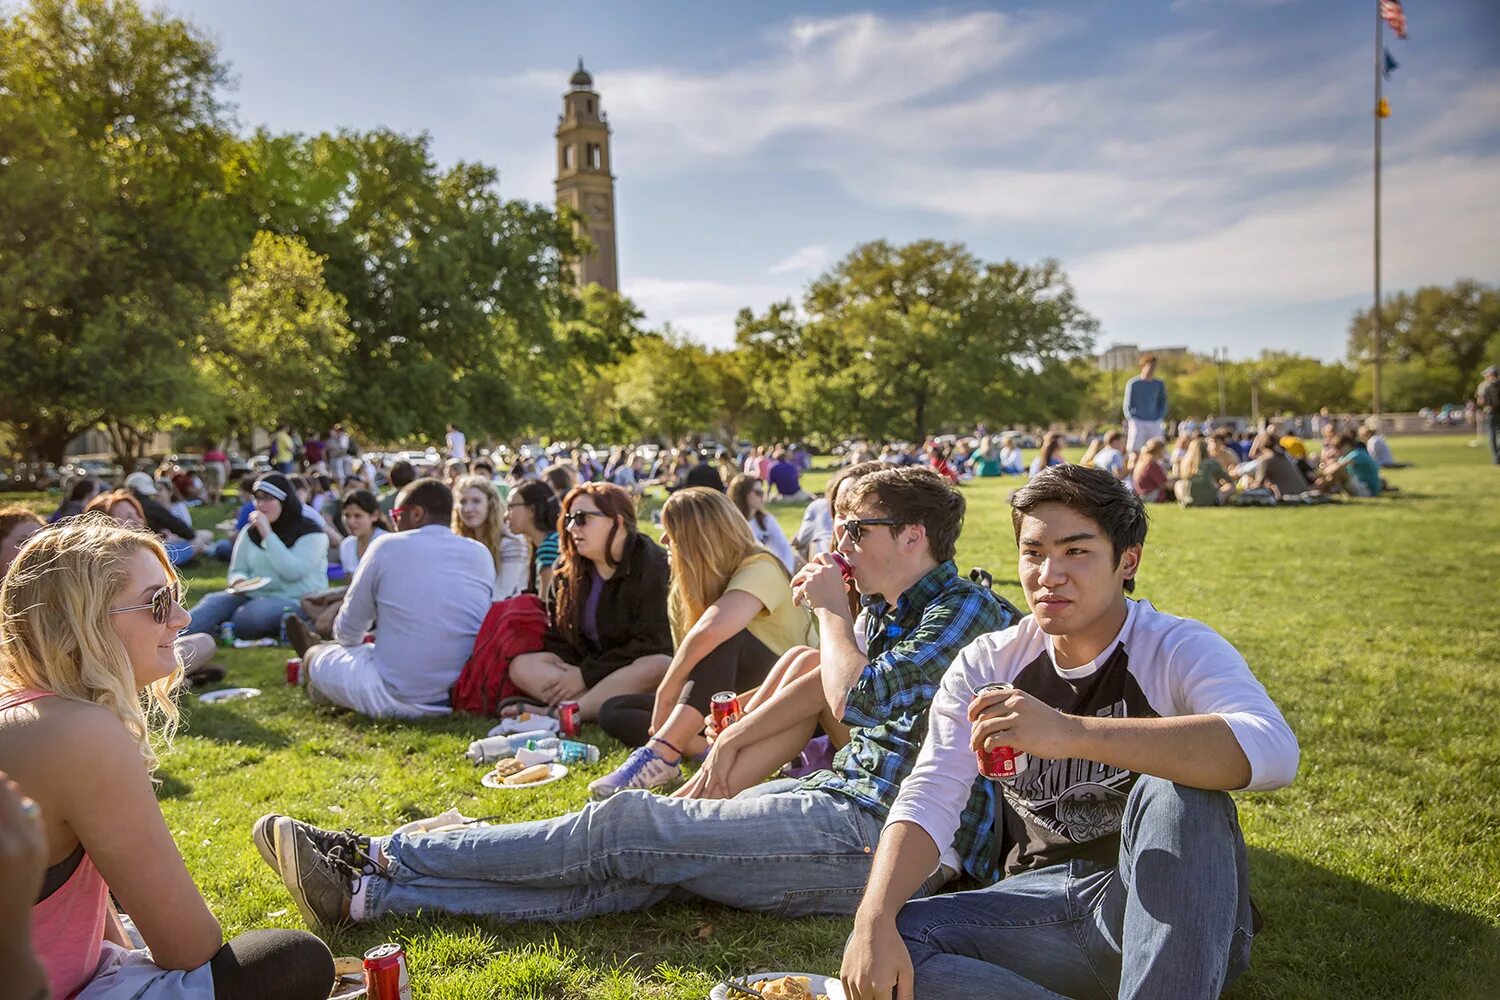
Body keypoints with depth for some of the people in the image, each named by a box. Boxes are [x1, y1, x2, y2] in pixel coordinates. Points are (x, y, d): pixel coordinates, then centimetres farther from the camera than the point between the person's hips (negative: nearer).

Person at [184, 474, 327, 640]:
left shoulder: (310, 533, -4)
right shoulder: (250, 532, 14)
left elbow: (292, 572, -17)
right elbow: (238, 570, 15)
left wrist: (267, 534, -17)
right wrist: (238, 581, -11)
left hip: (295, 601, -5)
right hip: (254, 596, 5)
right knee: (214, 602, -24)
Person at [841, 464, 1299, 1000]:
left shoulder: (1179, 649, -9)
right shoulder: (987, 664, 2)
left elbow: (1273, 750, -31)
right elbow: (929, 799, -5)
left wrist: (1071, 732, -42)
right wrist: (874, 921, -24)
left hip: (1168, 910, -3)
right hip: (1042, 903, 4)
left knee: (1175, 789, -33)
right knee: (885, 949, -21)